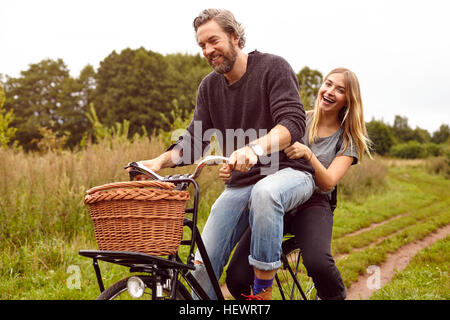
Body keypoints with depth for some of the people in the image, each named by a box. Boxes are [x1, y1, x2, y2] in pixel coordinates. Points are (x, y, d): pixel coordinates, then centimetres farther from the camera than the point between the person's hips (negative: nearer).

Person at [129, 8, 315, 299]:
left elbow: (294, 122, -21)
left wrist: (255, 149, -40)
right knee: (204, 265, -7)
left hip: (288, 171, -5)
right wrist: (160, 161, -16)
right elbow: (194, 141, 4)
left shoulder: (273, 67, -7)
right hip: (240, 184, 5)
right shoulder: (209, 87, 10)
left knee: (264, 192, -41)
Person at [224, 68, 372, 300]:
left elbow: (328, 183, -7)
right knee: (237, 278, -19)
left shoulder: (348, 140, 6)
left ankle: (336, 296, -1)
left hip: (312, 205, -1)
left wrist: (308, 154, -25)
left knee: (317, 262, -35)